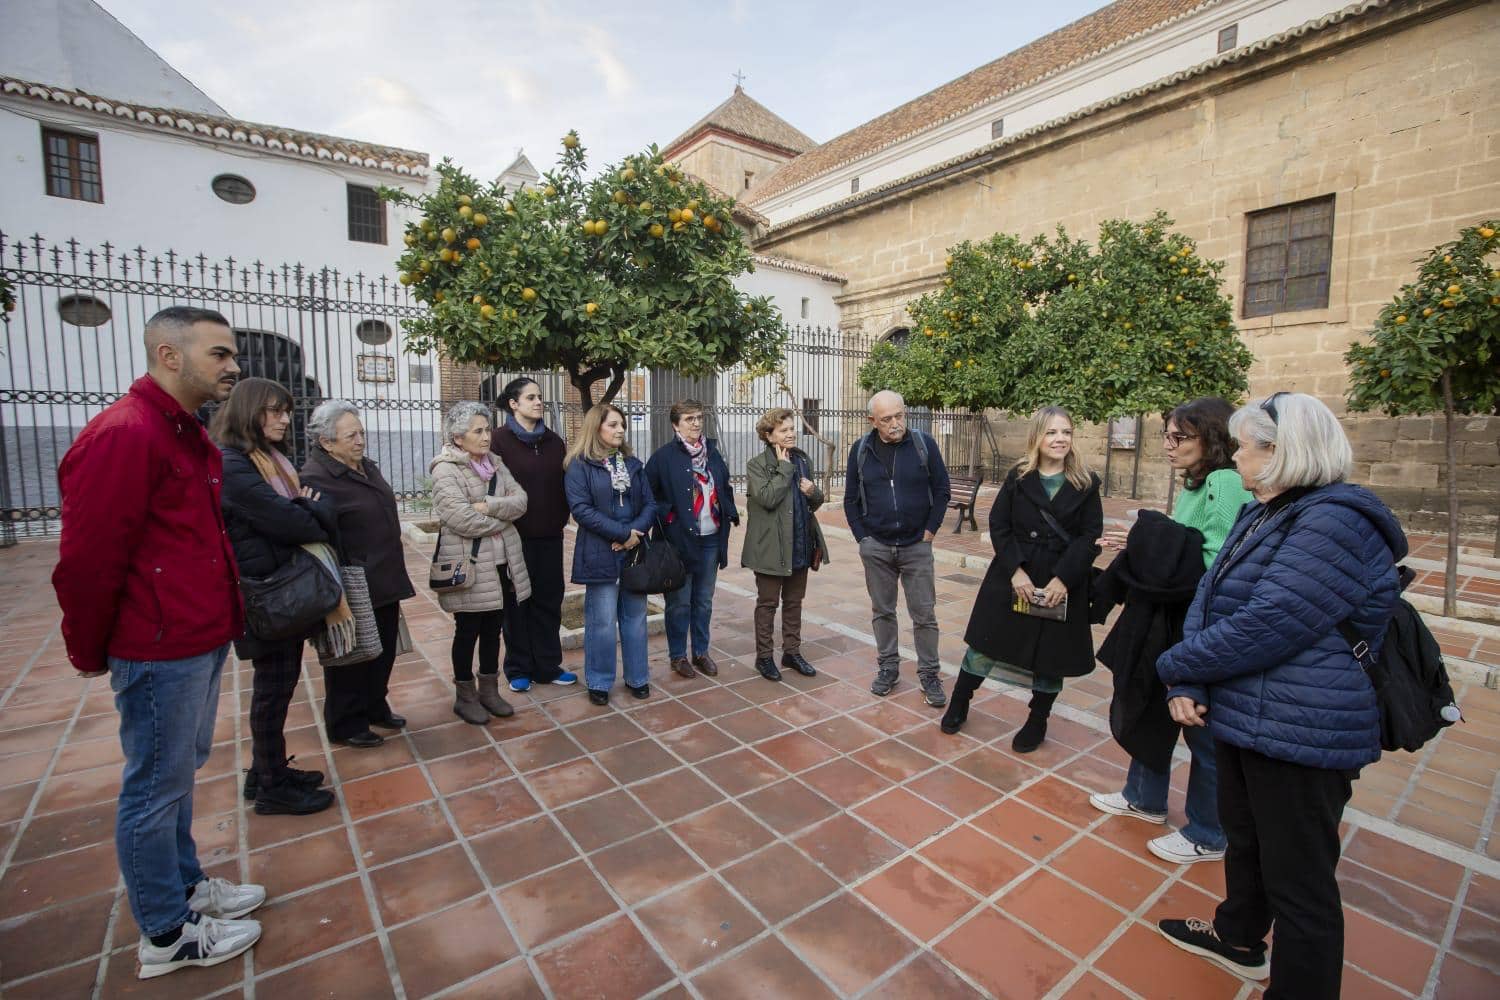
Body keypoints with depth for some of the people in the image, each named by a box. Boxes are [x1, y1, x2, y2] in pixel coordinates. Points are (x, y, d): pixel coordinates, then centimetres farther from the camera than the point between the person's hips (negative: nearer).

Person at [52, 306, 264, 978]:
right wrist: (91, 655, -6)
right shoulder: (123, 435, -20)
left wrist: (220, 622, 17)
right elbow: (86, 561, -18)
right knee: (157, 786, 7)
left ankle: (185, 885, 40)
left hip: (202, 643, 9)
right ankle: (166, 935, 25)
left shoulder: (191, 437, 12)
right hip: (160, 652, -9)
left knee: (180, 771, 22)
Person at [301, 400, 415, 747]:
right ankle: (346, 725, 25)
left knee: (384, 651, 20)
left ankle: (375, 707, 38)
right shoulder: (316, 479, -19)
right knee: (351, 660, 8)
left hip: (385, 583, 9)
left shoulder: (366, 466, 10)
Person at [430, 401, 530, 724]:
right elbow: (461, 519, -23)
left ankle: (489, 690, 30)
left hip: (502, 562, 6)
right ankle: (465, 696, 26)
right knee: (468, 631, 9)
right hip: (469, 565, -6)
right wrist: (501, 519, -10)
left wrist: (488, 506, -18)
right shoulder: (445, 470, -11)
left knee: (492, 628, 15)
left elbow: (520, 500, -2)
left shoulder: (495, 463, 9)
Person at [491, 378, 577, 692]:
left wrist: (561, 519, 4)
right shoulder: (499, 440, -6)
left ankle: (547, 666, 22)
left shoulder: (553, 441, 8)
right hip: (515, 535, -4)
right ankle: (518, 668, 22)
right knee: (518, 601, 7)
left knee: (549, 599, 9)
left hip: (550, 535, 4)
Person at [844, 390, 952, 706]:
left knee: (924, 614, 5)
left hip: (917, 546, -1)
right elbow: (851, 499, 6)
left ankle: (929, 674, 19)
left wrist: (929, 531, -4)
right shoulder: (861, 450, -1)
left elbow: (941, 491, 0)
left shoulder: (924, 444, -6)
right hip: (876, 548, 2)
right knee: (882, 611, 13)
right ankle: (888, 667, 28)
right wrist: (862, 538, 0)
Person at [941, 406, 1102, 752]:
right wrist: (1015, 570, -14)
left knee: (1051, 653, 11)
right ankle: (959, 706, 27)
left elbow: (1090, 536, -5)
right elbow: (998, 525, -4)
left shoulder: (1086, 483, -2)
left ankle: (1037, 722, 32)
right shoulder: (1019, 476, -1)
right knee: (986, 640, 9)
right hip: (1013, 577, 0)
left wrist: (1063, 578, -16)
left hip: (1062, 584, 0)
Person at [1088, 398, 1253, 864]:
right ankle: (1144, 798, 42)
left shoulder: (1227, 483, -19)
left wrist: (1148, 544, -20)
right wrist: (1144, 544, 0)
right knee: (1149, 708, 21)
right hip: (1169, 619, 9)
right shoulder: (1195, 484, 9)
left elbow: (1216, 563, -25)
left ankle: (1207, 837, 29)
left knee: (1203, 730, 8)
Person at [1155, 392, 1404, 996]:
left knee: (1297, 881, 6)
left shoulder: (1336, 523, -21)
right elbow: (1208, 596, 3)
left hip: (1302, 735, -10)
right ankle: (1238, 938, 49)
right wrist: (1188, 684, -10)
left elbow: (1261, 629, -27)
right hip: (1243, 715, 10)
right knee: (1243, 836, 27)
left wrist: (1176, 666, -12)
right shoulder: (1263, 514, 9)